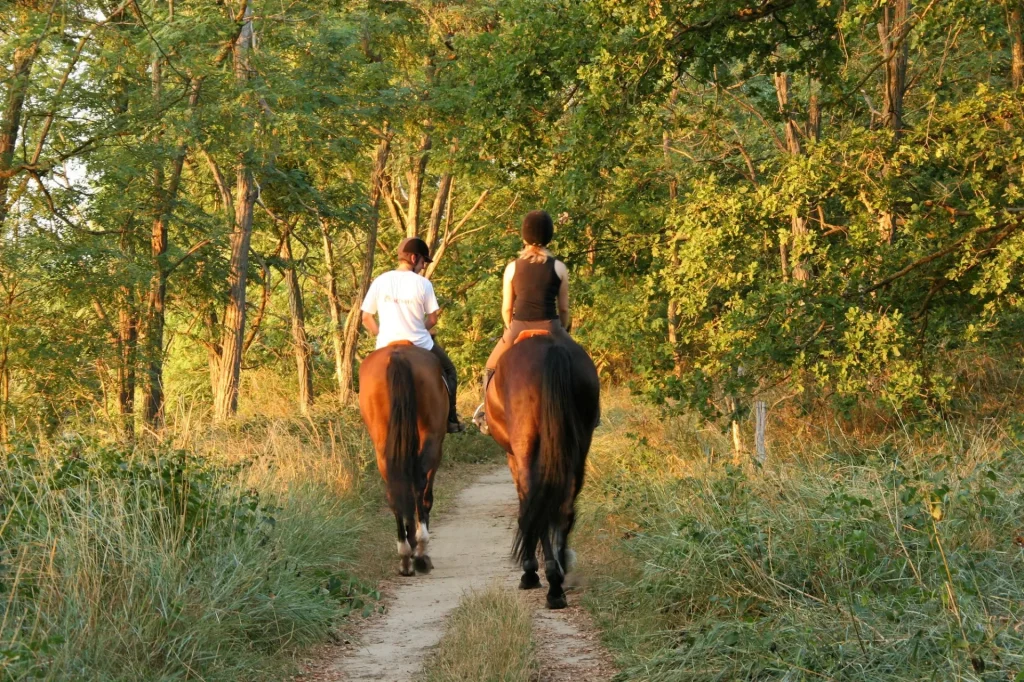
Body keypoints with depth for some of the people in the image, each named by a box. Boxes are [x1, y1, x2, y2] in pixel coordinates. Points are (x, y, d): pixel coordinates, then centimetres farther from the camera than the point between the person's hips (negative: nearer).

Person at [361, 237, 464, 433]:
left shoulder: (380, 282, -1)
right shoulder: (422, 283, -9)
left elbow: (366, 317, 2)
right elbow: (432, 319, -5)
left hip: (387, 346, 2)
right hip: (419, 345, -2)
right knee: (449, 371, 24)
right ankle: (450, 419, 25)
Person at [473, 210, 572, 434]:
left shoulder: (513, 268, 0)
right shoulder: (559, 268, -1)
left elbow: (506, 309, 6)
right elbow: (564, 308, 5)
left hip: (519, 329, 1)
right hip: (550, 329, -1)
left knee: (492, 367, 25)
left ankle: (488, 417, 22)